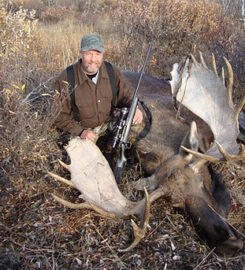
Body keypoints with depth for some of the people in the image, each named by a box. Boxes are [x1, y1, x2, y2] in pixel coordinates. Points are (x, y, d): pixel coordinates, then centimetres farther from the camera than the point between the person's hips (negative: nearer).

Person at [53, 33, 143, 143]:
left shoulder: (113, 72, -6)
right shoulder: (65, 80, -16)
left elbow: (123, 96, 8)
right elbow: (59, 116, -8)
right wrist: (80, 131, -20)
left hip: (109, 126, 4)